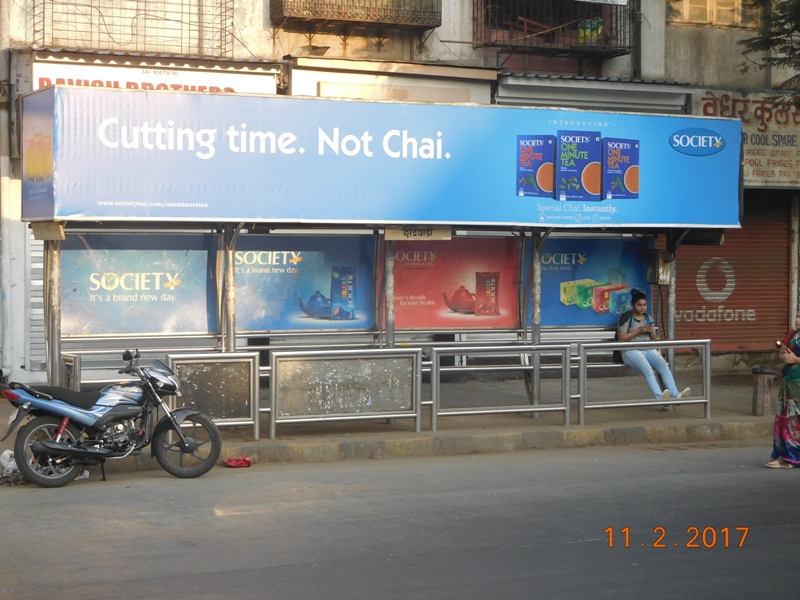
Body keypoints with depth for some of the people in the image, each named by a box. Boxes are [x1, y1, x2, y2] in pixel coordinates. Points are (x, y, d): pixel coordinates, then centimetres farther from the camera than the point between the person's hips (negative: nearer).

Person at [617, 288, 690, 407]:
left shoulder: (648, 318, 19)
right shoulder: (626, 317, 1)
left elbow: (654, 339, 20)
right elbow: (621, 338, -8)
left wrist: (652, 332, -3)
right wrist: (638, 330, -12)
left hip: (649, 350, 5)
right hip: (631, 351, -5)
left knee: (664, 365, -26)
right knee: (647, 369, -35)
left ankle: (675, 394, -42)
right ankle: (660, 398, -51)